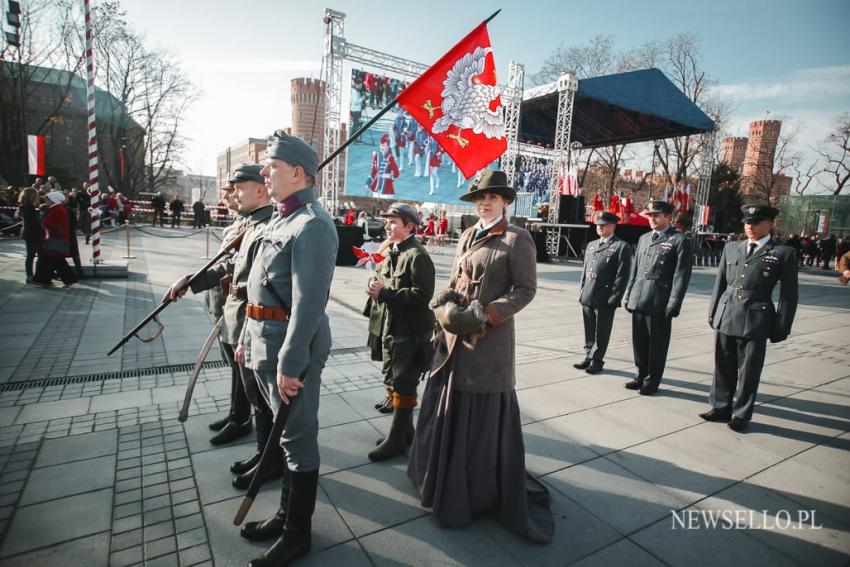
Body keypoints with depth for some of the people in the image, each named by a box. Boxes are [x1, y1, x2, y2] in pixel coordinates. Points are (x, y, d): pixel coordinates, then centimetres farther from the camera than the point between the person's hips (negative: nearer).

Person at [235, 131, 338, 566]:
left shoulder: (312, 225, -18)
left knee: (298, 438, 5)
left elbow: (309, 301, -25)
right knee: (285, 433, 20)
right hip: (266, 342, 10)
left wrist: (290, 364, -24)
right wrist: (247, 337, 19)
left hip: (292, 348, -10)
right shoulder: (281, 219, 14)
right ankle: (286, 514, 39)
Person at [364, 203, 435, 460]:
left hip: (408, 332, -9)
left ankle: (397, 438, 15)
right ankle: (405, 430, 34)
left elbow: (422, 294, -22)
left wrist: (384, 293, -22)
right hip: (388, 328, 9)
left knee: (403, 385, 2)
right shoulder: (391, 252, 13)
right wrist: (376, 286, -1)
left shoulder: (417, 256, -14)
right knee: (391, 379, 18)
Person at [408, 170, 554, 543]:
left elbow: (526, 288, -11)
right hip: (454, 333, 7)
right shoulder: (467, 237, 11)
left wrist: (486, 315, -19)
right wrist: (445, 308, -5)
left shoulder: (517, 238, -8)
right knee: (449, 404, 16)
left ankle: (483, 490, 24)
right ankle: (447, 479, 38)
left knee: (484, 412, 4)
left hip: (490, 337, -7)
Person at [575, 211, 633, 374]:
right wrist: (581, 292, 11)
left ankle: (597, 361, 17)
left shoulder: (622, 247, -4)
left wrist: (614, 298, -15)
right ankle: (589, 357, 27)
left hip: (605, 299, -6)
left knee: (601, 333, 5)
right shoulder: (591, 245, 16)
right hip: (587, 297, 6)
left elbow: (622, 275, -10)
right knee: (589, 331, 15)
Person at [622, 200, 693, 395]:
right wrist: (628, 294, 13)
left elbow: (681, 275, -9)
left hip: (660, 303, -6)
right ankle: (641, 376, 28)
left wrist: (673, 304, -14)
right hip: (638, 300, 6)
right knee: (639, 342, 13)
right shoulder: (643, 238, 16)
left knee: (657, 345, 5)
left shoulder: (680, 241, -4)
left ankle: (652, 381, 18)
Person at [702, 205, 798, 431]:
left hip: (756, 321, -3)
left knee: (748, 371, 7)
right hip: (725, 317, 4)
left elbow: (788, 294, -1)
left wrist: (781, 327, -3)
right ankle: (721, 407, 27)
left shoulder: (784, 253, -1)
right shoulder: (731, 248, 9)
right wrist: (713, 313, 11)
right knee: (723, 367, 13)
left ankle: (741, 414, 22)